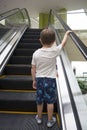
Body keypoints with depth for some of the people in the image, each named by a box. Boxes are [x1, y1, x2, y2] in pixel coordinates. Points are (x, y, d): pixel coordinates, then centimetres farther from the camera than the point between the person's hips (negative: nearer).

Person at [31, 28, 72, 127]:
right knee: (50, 101, 12)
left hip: (39, 79, 3)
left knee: (40, 100, 18)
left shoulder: (36, 53, -9)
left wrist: (34, 80, 10)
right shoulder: (55, 51, -15)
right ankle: (50, 120, 27)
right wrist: (66, 33, 22)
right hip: (50, 79, -2)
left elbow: (33, 69, -3)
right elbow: (63, 43, 4)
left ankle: (39, 117, 38)